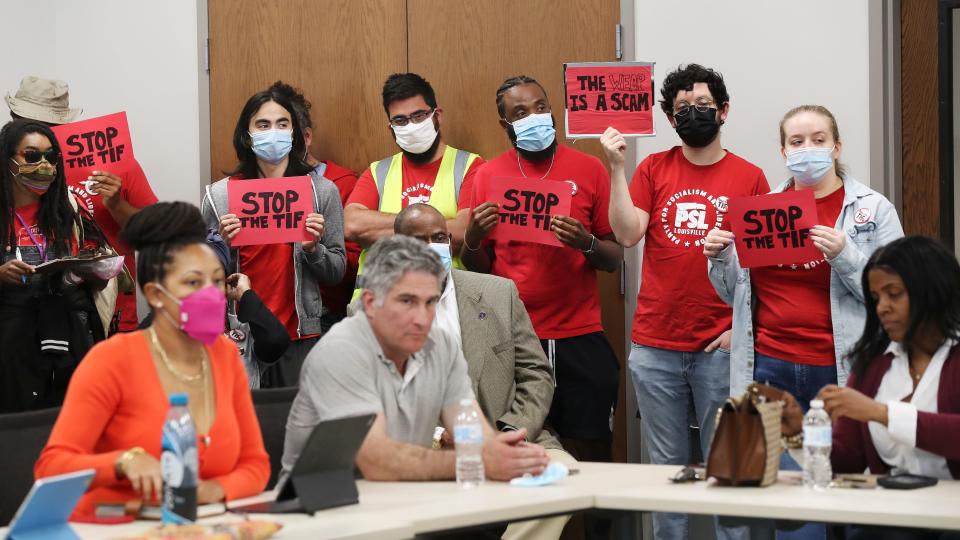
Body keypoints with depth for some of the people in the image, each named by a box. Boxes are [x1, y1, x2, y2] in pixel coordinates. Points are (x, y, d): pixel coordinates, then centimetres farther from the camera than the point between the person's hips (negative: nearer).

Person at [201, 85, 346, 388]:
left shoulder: (322, 191, 5)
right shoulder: (219, 195, 3)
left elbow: (336, 273, 7)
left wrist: (314, 249, -11)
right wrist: (223, 246, -10)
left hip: (300, 337, 1)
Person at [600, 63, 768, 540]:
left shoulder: (749, 177, 3)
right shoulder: (653, 169, 6)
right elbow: (627, 234, -7)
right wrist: (616, 166, -11)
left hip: (719, 348, -1)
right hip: (654, 347, 1)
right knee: (667, 464, 8)